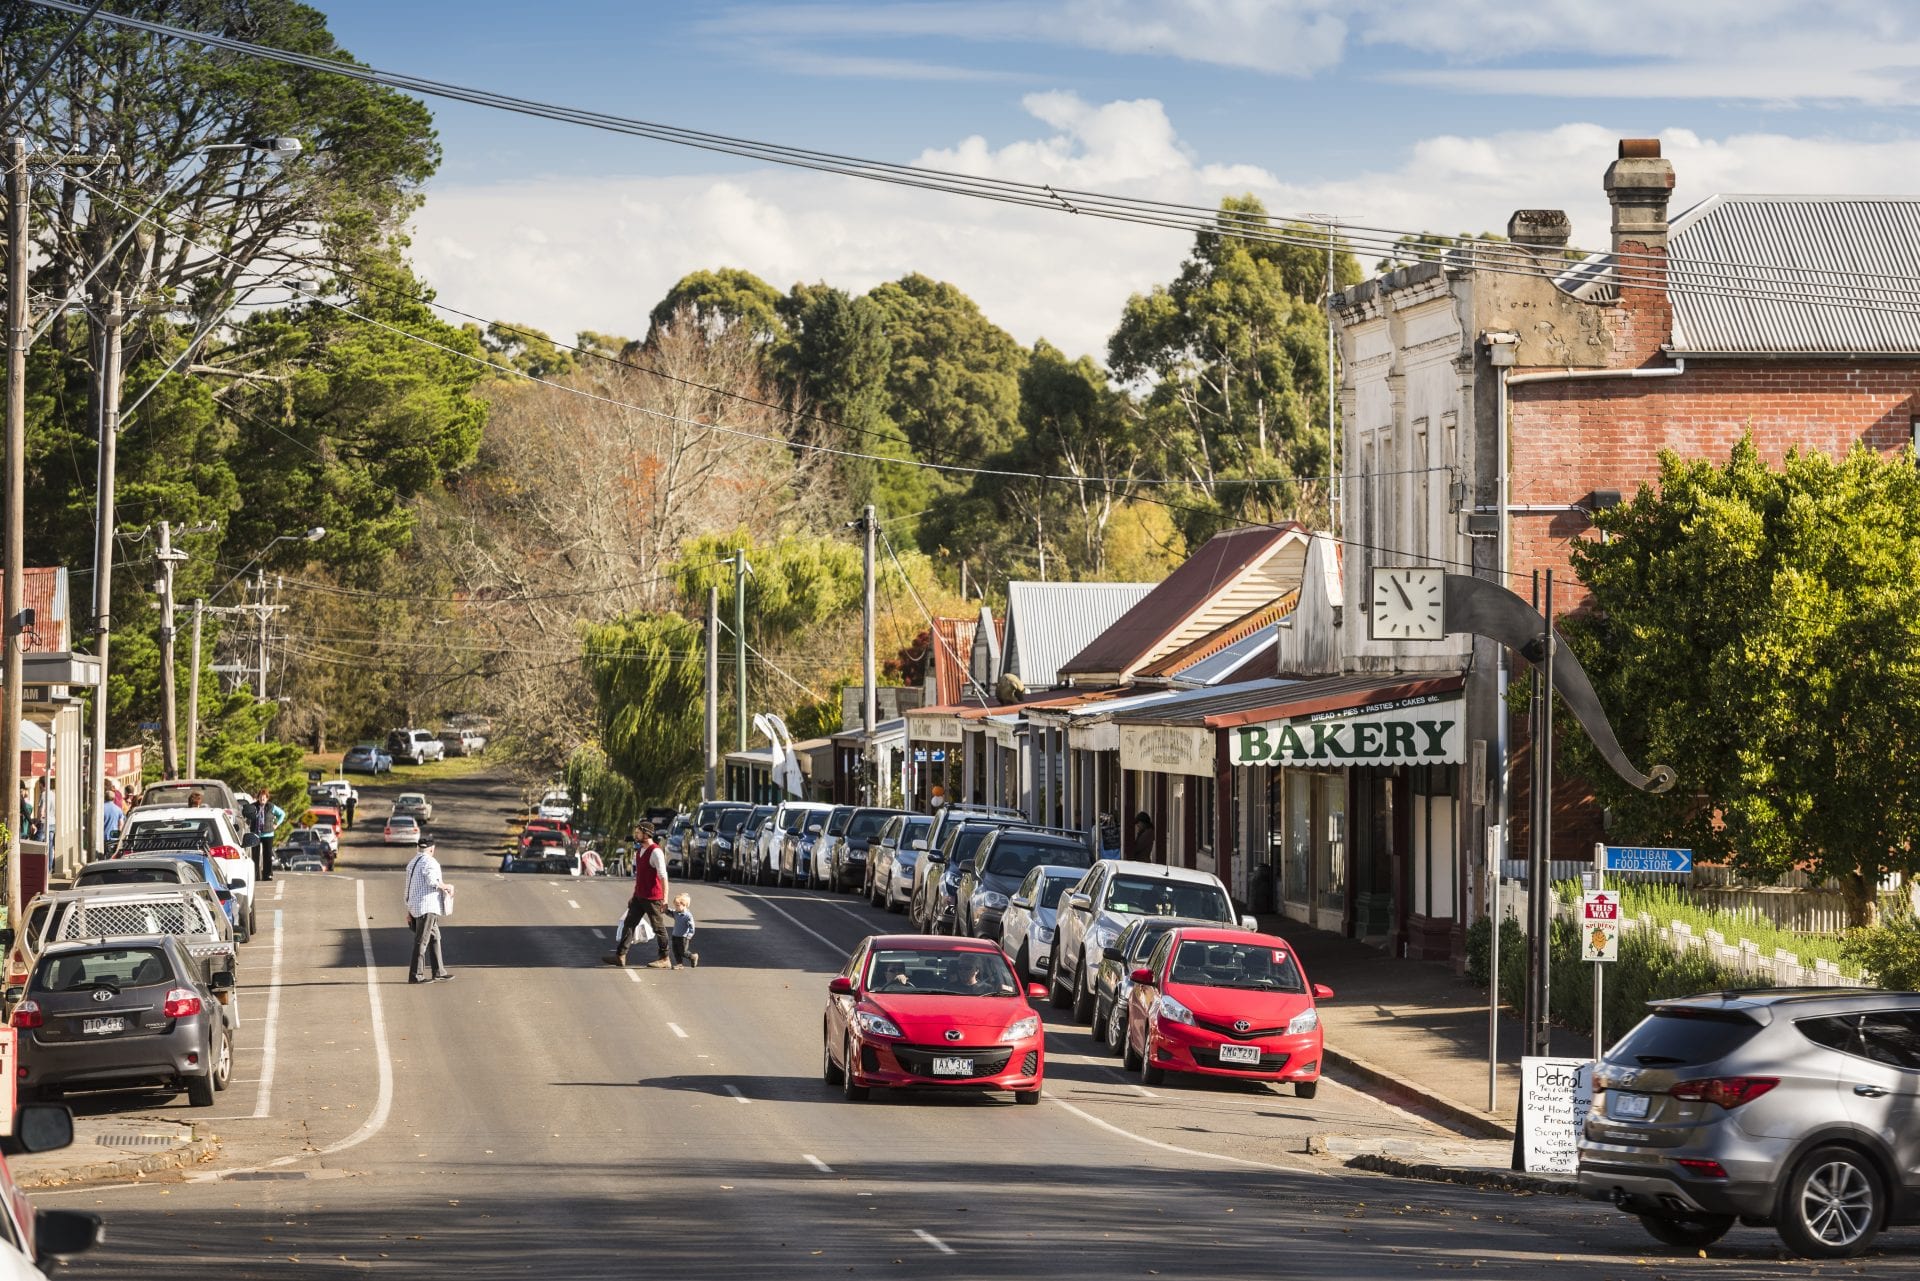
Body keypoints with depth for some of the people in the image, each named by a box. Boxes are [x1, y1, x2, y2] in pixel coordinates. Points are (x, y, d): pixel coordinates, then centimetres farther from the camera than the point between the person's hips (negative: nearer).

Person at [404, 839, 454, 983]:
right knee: (421, 941, -8)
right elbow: (432, 881, -26)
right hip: (427, 907, -10)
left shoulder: (412, 863, 18)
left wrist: (409, 911, 22)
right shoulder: (430, 862, -11)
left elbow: (409, 888, 19)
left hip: (415, 906, 10)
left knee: (435, 938, 16)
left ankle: (439, 972, 19)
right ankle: (415, 975, -9)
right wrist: (447, 887, -8)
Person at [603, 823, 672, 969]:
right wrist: (633, 896, 22)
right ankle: (620, 956, 6)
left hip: (653, 898, -9)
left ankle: (665, 960, 9)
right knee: (628, 924, 5)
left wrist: (665, 900, -22)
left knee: (659, 928, 1)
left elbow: (663, 877, -19)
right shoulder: (639, 852, 13)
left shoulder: (655, 852, -16)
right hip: (639, 897, 9)